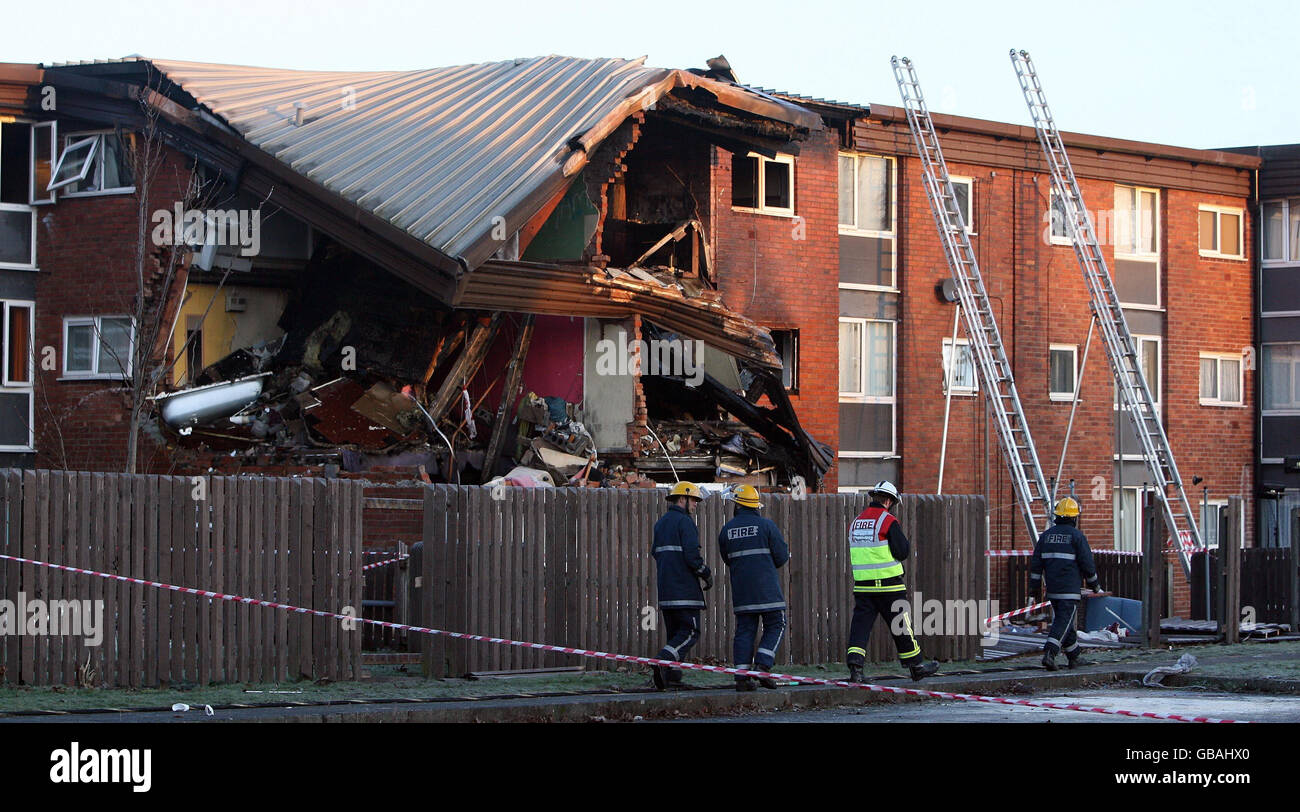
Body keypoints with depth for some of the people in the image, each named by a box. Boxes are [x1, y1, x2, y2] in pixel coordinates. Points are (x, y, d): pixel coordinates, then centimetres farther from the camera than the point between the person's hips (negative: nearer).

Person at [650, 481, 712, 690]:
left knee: (675, 632, 12)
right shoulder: (685, 522, -9)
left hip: (665, 589, 8)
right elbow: (692, 556, -17)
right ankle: (662, 662, -24)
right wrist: (707, 574, -3)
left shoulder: (660, 523, 18)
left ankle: (672, 676, 4)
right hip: (685, 590, -8)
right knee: (690, 632, -7)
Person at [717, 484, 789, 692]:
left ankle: (742, 675, 1)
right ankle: (762, 666, -9)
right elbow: (781, 557, -3)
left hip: (741, 589, 3)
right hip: (766, 588, -3)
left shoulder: (726, 530, 5)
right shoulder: (767, 525, -5)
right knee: (775, 626, 7)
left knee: (744, 630, 7)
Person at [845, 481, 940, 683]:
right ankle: (916, 666, 19)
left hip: (862, 585, 5)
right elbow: (902, 552, -12)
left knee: (861, 623, 2)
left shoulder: (855, 522, 10)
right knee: (901, 627, 7)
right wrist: (905, 542, 10)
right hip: (888, 585, -5)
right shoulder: (889, 522, -9)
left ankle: (855, 664, -15)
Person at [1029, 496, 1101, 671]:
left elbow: (1036, 564, 8)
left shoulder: (1046, 535, 9)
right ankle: (1049, 654, -24)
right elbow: (1087, 563, -6)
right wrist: (1095, 586, 9)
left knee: (1065, 621, 16)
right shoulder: (1077, 535, -7)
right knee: (1063, 622, -8)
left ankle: (1074, 658, 23)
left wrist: (1033, 591, 12)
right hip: (1070, 590, -6)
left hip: (1052, 589, 6)